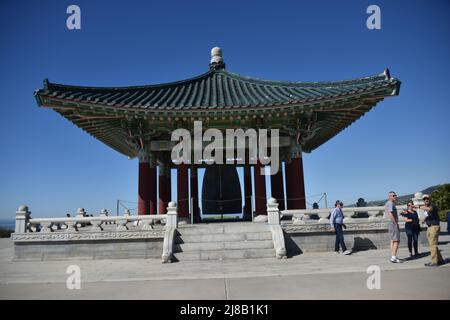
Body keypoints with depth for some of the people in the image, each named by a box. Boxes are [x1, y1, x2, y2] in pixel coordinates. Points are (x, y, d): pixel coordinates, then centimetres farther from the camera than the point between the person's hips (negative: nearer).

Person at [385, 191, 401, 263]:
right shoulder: (390, 204, -14)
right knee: (396, 241, -10)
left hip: (390, 223, 10)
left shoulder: (387, 203, 18)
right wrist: (396, 224, -22)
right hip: (393, 223, -10)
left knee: (392, 241, 12)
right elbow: (391, 214, -25)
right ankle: (394, 257, -13)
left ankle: (393, 257, 15)